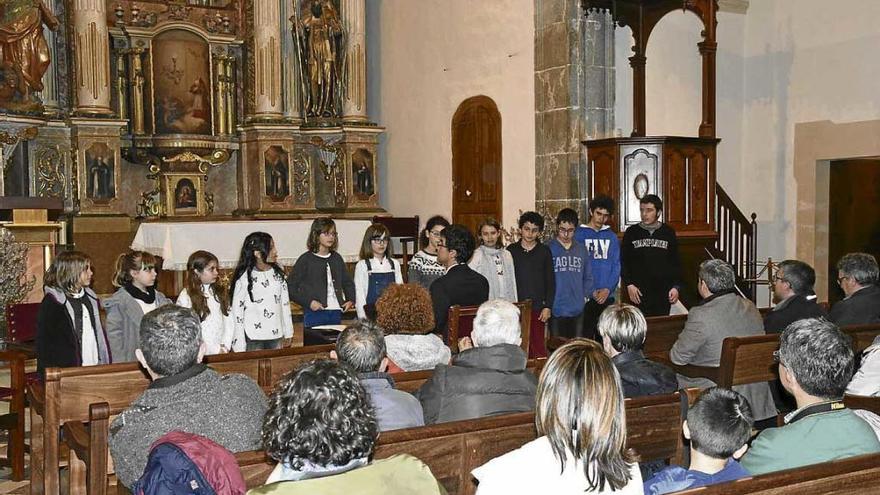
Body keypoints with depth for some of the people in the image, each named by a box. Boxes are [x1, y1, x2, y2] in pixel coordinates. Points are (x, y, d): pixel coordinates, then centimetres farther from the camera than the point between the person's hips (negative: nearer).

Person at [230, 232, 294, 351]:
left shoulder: (278, 273, 5)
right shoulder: (244, 278, -9)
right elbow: (237, 310, -7)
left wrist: (288, 332, 11)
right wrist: (239, 347, -8)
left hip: (276, 335, 5)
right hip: (253, 338, -4)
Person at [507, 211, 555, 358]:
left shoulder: (544, 252, 6)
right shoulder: (511, 250, 6)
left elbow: (551, 282, 6)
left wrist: (548, 307, -2)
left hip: (537, 307, 0)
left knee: (538, 347, -3)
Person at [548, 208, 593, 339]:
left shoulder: (582, 250, 10)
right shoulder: (548, 249, -3)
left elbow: (588, 277, 15)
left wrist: (585, 296, 2)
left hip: (578, 311, 3)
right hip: (556, 311, -3)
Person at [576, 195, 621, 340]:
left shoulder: (611, 237, 10)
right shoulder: (579, 234, -1)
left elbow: (616, 265, 7)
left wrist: (608, 289, -8)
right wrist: (590, 291, -12)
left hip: (607, 295, 3)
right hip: (586, 296, -3)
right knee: (585, 335, -5)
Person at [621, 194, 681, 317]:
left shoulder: (668, 233, 8)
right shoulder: (632, 232, 5)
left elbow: (675, 262, 11)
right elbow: (623, 261, 4)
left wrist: (676, 286, 2)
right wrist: (629, 284, -6)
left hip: (663, 293, 1)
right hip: (639, 292, -1)